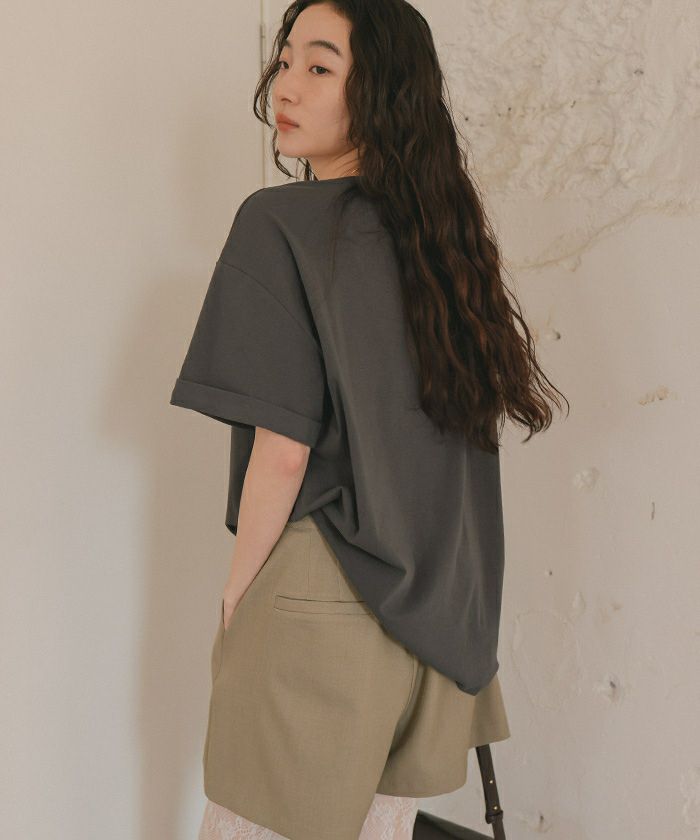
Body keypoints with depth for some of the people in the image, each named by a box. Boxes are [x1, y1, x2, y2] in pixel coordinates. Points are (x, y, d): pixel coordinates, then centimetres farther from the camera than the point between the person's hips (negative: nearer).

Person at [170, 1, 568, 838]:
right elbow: (523, 392, 16)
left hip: (316, 597, -7)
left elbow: (283, 448, -17)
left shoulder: (279, 221, -12)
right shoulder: (439, 232, 8)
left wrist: (238, 591, -4)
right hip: (436, 608, 7)